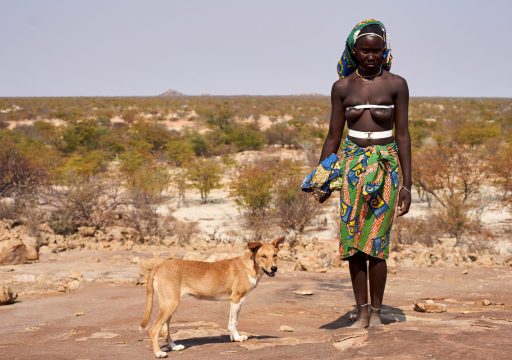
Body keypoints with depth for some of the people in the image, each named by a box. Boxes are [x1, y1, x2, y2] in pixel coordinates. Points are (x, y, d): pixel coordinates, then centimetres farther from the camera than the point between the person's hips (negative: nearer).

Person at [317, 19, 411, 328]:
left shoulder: (396, 85, 1)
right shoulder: (343, 87, 6)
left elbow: (403, 134, 0)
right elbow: (334, 136, 10)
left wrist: (407, 184, -3)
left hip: (385, 165, -2)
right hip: (351, 164, 2)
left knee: (375, 242, -6)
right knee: (352, 242, 1)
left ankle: (376, 311, 8)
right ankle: (362, 311, 11)